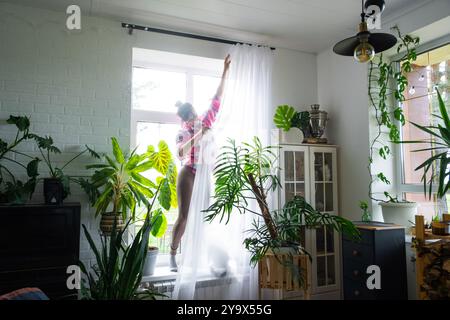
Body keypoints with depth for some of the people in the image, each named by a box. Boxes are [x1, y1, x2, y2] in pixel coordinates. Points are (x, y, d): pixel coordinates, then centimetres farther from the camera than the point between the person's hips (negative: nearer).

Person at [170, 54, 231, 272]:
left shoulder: (205, 123, 6)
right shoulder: (182, 133, -5)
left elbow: (216, 100, 3)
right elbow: (181, 154, -24)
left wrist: (225, 72, 0)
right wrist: (197, 135, -30)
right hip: (188, 176, -5)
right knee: (183, 217, -5)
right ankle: (172, 255, 9)